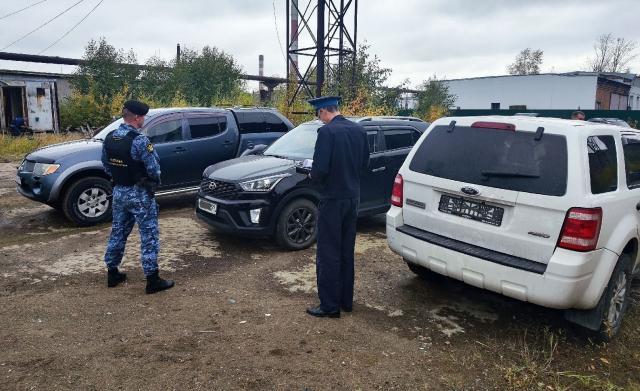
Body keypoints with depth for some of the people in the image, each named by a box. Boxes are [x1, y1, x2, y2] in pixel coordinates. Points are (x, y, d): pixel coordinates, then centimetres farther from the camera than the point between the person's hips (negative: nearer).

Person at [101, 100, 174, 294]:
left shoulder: (109, 138, 3)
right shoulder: (140, 140, -20)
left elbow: (106, 165, 12)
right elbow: (154, 169, -17)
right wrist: (155, 180, 3)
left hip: (118, 192, 8)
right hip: (139, 194, -7)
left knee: (118, 231, 18)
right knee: (149, 235, 0)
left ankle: (112, 274, 28)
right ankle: (152, 280, 4)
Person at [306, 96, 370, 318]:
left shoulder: (327, 131, -17)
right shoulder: (359, 130, 5)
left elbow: (320, 169, -21)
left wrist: (314, 177, -1)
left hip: (332, 199, -7)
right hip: (353, 197, 7)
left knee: (328, 254, 3)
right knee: (347, 252, 16)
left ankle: (330, 306, 11)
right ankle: (346, 300, 27)